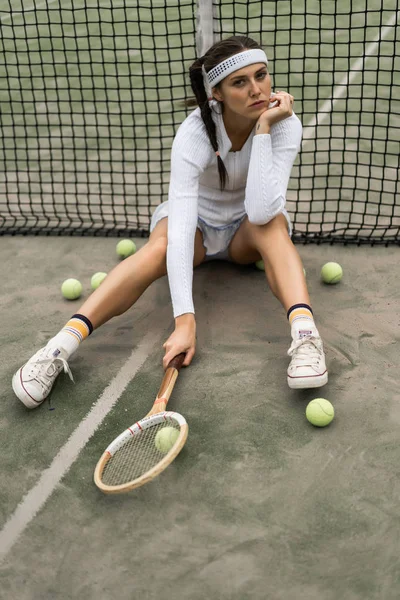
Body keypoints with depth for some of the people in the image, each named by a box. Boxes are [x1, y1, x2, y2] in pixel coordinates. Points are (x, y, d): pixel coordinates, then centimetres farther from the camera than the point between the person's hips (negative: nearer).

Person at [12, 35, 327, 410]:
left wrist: (264, 129, -38)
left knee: (270, 222, -35)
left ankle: (304, 333, -48)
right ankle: (60, 347, -42)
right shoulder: (194, 134, -29)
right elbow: (180, 229, -39)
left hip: (247, 231, 2)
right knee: (160, 247, -35)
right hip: (197, 220, -2)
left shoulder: (284, 124, -23)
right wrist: (184, 321, -47)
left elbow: (261, 210, -37)